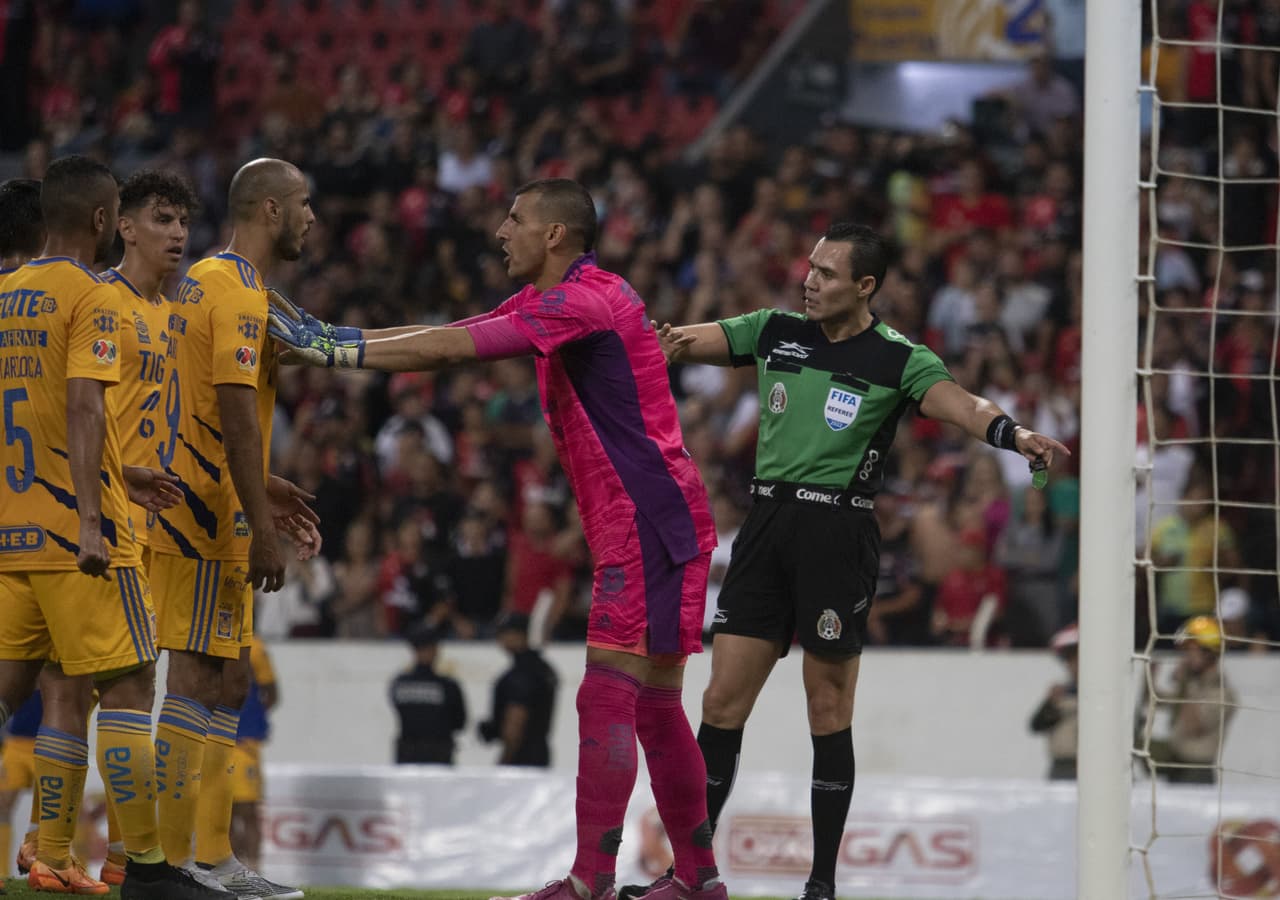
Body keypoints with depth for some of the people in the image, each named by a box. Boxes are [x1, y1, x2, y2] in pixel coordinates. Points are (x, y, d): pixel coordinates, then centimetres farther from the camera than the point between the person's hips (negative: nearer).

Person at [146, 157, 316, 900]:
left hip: (197, 508, 10)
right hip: (207, 520, -10)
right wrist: (261, 529, -21)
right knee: (197, 683, -10)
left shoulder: (207, 279, 19)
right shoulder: (239, 291, -13)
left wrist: (261, 490, 25)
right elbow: (236, 414, -20)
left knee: (227, 683, 12)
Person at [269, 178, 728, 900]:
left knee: (607, 697, -12)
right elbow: (452, 336, 14)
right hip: (636, 523, 10)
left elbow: (456, 349, -19)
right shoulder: (548, 302, 17)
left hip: (649, 523, -10)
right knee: (655, 706, 12)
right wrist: (338, 338, 7)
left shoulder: (585, 299, -15)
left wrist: (337, 352, -16)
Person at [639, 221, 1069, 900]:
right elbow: (685, 341, 7)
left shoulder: (897, 360, -5)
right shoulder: (775, 332, 9)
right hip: (766, 523, 4)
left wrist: (1013, 434, -41)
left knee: (829, 714, 1)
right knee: (722, 702, 4)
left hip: (838, 532, -4)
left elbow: (956, 403, -22)